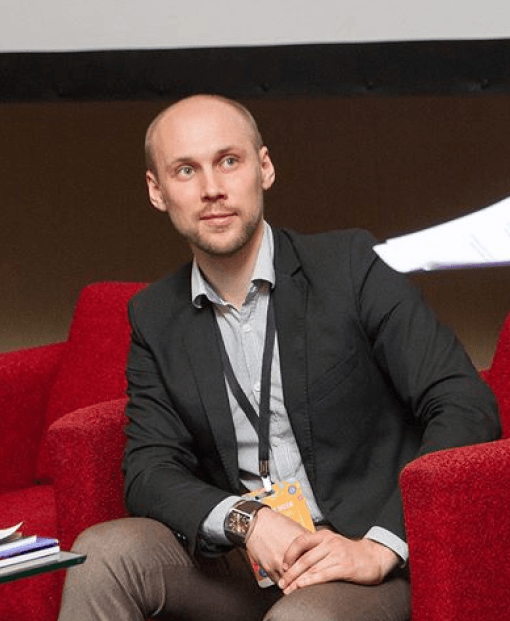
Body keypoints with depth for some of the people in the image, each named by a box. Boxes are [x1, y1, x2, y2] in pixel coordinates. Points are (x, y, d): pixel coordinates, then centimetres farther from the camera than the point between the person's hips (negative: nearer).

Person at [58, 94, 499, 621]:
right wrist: (245, 519, -18)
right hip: (242, 558, 5)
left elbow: (468, 409, -12)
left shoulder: (348, 266, -5)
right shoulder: (155, 317, 9)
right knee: (101, 552, -21)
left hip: (357, 558, -5)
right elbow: (148, 472, 3)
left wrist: (380, 547, -21)